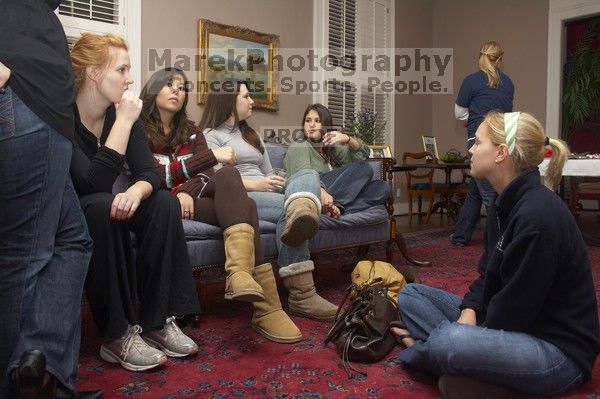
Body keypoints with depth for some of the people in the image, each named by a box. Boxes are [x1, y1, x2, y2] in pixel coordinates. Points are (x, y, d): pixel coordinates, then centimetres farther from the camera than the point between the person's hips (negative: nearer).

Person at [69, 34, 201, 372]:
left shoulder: (122, 113, -3)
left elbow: (150, 173, -11)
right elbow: (96, 184, -34)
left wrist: (136, 191, -35)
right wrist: (124, 122, -31)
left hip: (104, 209, 6)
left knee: (165, 203, -18)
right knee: (103, 207, -36)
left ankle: (159, 321, -16)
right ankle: (118, 334, -25)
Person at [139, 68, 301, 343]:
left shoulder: (191, 131, 21)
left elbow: (207, 175, 6)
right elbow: (153, 175, -11)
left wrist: (187, 192, -18)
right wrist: (211, 156, -19)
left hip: (190, 202, 4)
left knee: (227, 175, -29)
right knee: (243, 206, -29)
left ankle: (240, 272, -46)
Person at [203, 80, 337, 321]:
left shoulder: (251, 135, 34)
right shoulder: (211, 135, 10)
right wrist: (255, 184, -19)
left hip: (267, 193, 6)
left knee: (307, 174, -22)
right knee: (288, 208, -32)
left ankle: (300, 213, -60)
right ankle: (302, 294, -41)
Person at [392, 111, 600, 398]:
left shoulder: (538, 215, -25)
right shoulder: (506, 204, 6)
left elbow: (516, 307, -22)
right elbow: (488, 275, 10)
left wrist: (468, 332, -12)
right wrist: (469, 311, -8)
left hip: (557, 347, -9)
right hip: (505, 323, 10)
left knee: (448, 343, -36)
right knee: (410, 295, 7)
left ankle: (420, 350, -1)